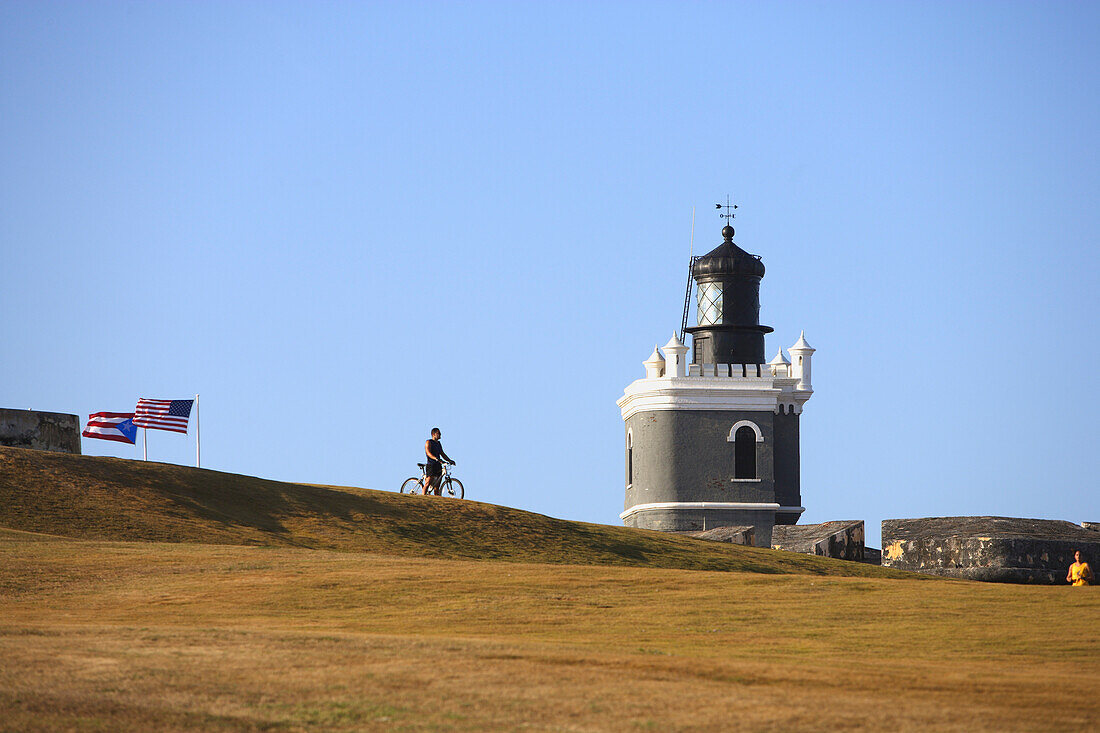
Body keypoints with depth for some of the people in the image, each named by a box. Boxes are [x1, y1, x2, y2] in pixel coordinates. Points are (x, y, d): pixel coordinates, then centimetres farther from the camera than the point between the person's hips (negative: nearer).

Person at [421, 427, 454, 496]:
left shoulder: (439, 444, 20)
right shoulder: (429, 442, -3)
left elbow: (442, 454, 23)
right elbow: (428, 453, -18)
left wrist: (449, 460, 9)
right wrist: (436, 458, -33)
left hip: (438, 466, 7)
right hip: (431, 466, -7)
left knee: (436, 486, 6)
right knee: (428, 483, -15)